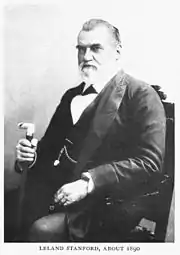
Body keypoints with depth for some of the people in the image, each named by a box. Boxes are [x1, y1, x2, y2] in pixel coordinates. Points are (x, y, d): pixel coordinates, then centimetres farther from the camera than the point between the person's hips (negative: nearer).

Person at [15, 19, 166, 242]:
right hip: (52, 189, 6)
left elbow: (149, 162, -13)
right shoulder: (72, 95, 18)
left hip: (104, 201, -6)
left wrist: (89, 183, -21)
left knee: (45, 229, -27)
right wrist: (31, 154, -3)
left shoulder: (142, 96, -4)